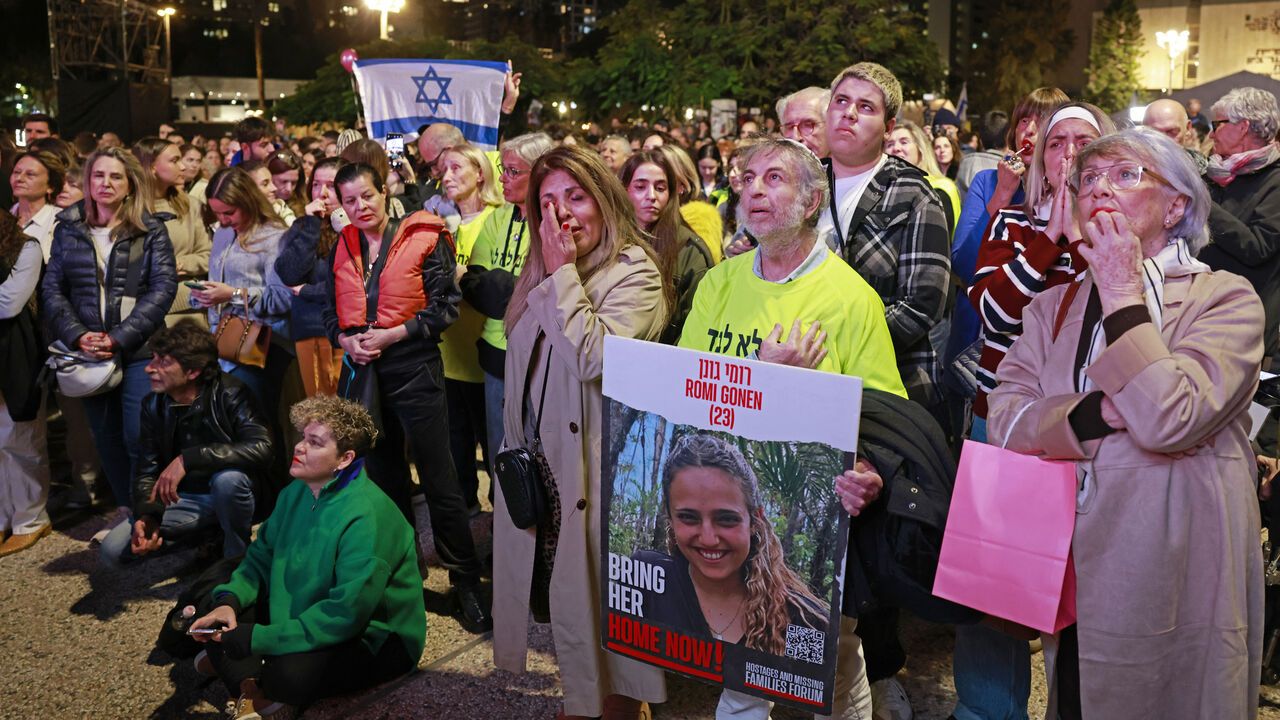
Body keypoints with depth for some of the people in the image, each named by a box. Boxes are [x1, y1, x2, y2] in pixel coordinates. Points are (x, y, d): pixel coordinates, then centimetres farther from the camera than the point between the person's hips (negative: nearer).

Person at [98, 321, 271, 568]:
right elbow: (146, 471, 4)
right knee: (111, 551, -12)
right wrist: (147, 515, -17)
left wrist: (188, 459, -37)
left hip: (232, 494, -4)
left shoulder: (229, 394, -19)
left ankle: (237, 555, -11)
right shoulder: (153, 405, -1)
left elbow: (261, 448, -35)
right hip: (184, 499, 5)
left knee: (228, 478, -40)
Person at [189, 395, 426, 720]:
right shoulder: (297, 492, 1)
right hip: (303, 614, 9)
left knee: (289, 674, -34)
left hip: (374, 638, -8)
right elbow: (262, 555, 9)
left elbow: (347, 613, -30)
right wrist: (229, 601, -12)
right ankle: (250, 690, -14)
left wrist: (259, 638, -27)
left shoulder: (366, 517, -28)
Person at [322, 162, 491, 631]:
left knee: (439, 478, -3)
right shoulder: (343, 249, 10)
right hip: (363, 371, 6)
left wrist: (391, 334, -15)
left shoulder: (423, 239, -6)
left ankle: (466, 581, 7)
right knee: (383, 474, 15)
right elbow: (331, 311, 16)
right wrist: (346, 340, -5)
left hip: (413, 368, -5)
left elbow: (445, 305, -9)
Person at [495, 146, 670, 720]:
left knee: (604, 602, 4)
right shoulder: (546, 274, 13)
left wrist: (563, 273, -19)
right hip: (540, 466, 7)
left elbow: (595, 357, -26)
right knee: (558, 593, 16)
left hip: (597, 468, -7)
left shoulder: (635, 272, -11)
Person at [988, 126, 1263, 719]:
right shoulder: (1052, 307, 10)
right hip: (1068, 567, 4)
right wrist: (1101, 413, -19)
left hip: (1173, 577, -4)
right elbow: (1006, 419, -3)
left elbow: (1172, 420, -22)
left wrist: (1123, 295, -15)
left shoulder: (1225, 297, -5)